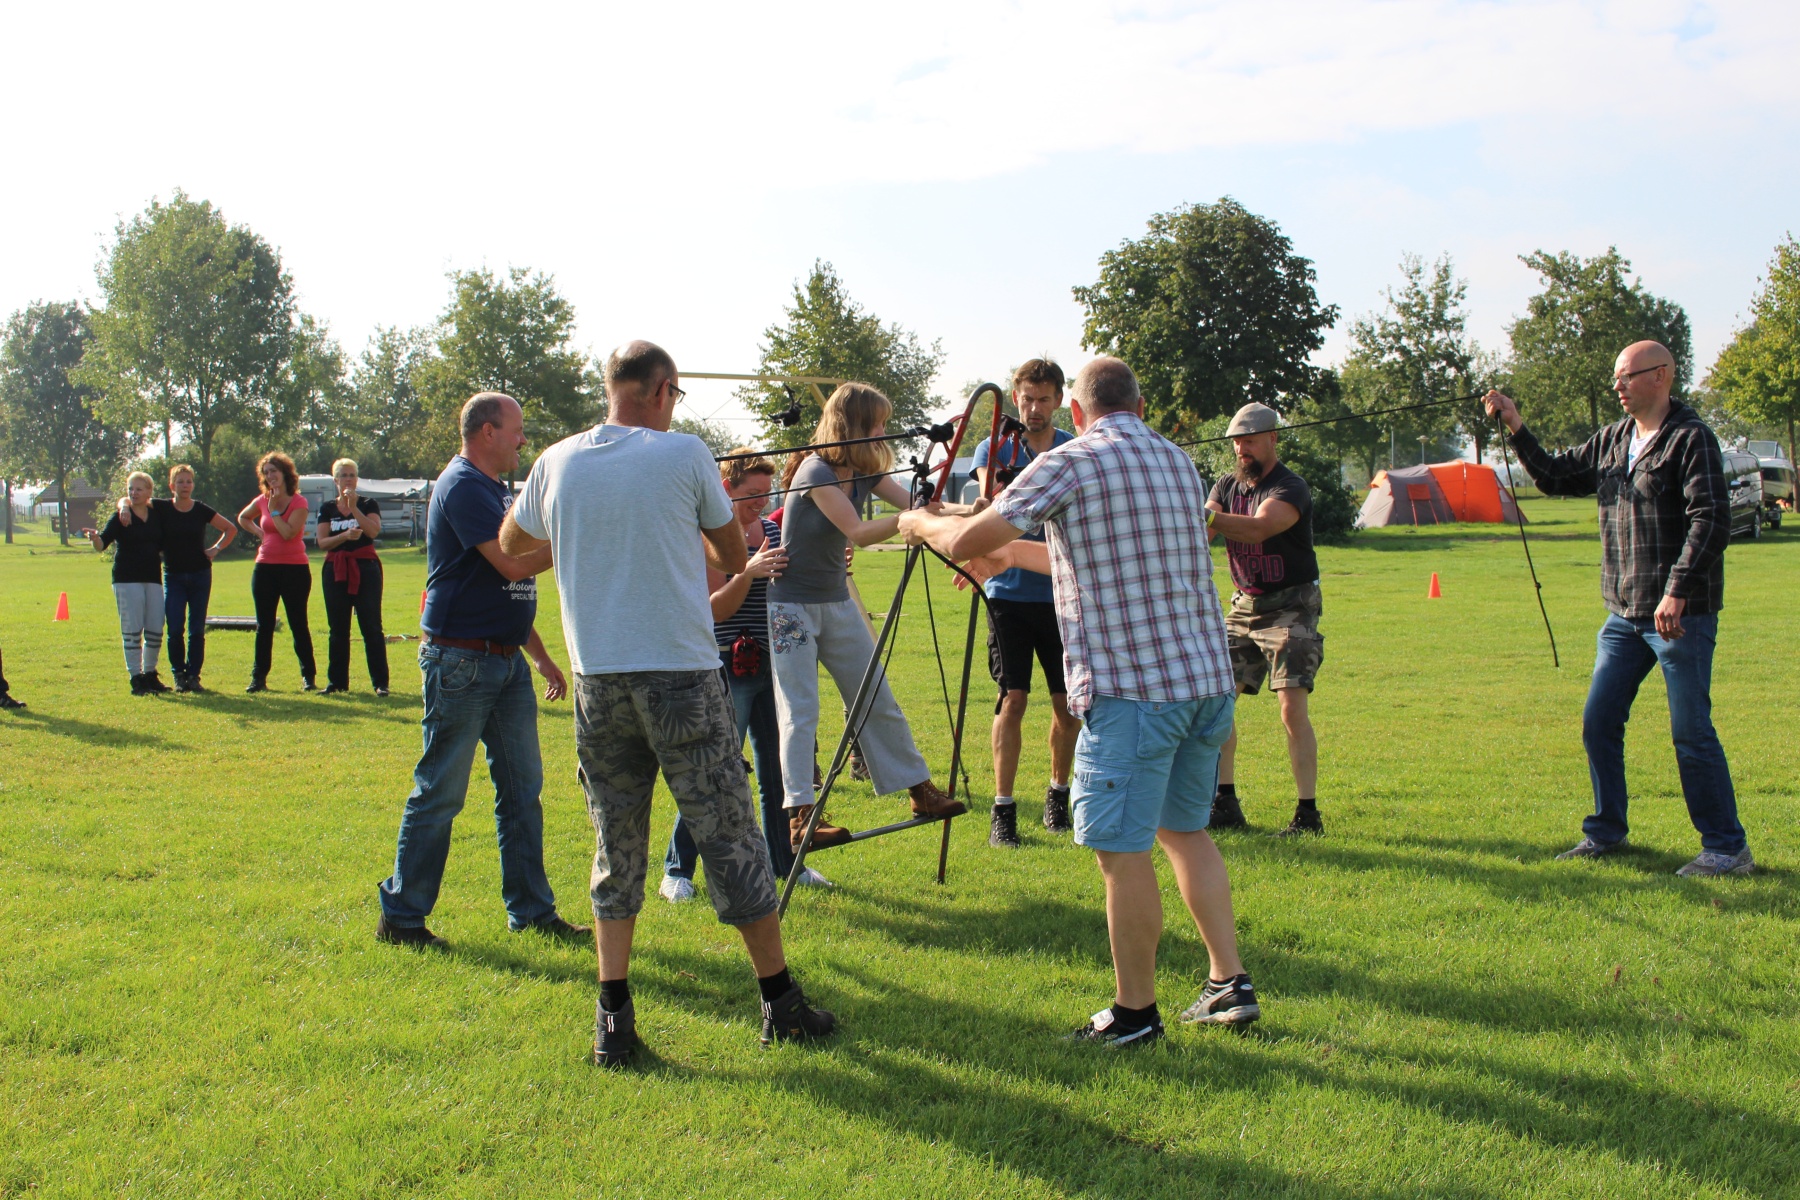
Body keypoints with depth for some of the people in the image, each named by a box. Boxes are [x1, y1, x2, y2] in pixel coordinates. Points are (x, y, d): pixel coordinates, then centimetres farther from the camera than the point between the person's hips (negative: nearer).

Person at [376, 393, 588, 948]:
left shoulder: (498, 489, 18)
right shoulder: (462, 486, -13)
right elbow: (512, 564, -23)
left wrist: (540, 656, 21)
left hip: (506, 660, 9)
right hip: (460, 661, -9)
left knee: (522, 789, 10)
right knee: (440, 792, -3)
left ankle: (531, 909, 17)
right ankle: (401, 917, 7)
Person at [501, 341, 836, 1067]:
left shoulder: (557, 463, 5)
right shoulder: (684, 455, -5)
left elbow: (511, 547, 22)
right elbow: (734, 559, 6)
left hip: (597, 676, 3)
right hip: (681, 674, -3)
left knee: (616, 846, 12)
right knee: (728, 837, 5)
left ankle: (613, 1019, 7)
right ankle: (780, 1002, 14)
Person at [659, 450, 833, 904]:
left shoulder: (774, 531, 11)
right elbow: (716, 609, -14)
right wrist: (748, 573, -30)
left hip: (773, 666, 6)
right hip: (728, 667, -6)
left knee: (778, 769, 11)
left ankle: (784, 862, 23)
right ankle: (677, 870, 4)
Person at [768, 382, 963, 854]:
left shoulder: (865, 472, 3)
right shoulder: (816, 471, -19)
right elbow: (858, 532, -28)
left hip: (837, 603, 8)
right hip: (792, 606, -8)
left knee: (879, 702, 11)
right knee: (799, 710, -10)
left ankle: (920, 790, 19)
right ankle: (800, 818, -11)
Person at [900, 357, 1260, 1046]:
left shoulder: (1071, 464, -6)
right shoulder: (1179, 464, 16)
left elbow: (965, 542, -7)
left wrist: (919, 522, 14)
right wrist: (1020, 554, 35)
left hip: (1131, 686, -8)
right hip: (1208, 677, 8)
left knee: (1121, 850, 2)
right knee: (1184, 829, 21)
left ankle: (1135, 1011, 11)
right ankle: (1231, 983, 21)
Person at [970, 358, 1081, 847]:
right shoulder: (996, 449, 2)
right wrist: (996, 499, -36)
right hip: (1009, 592, -2)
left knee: (1068, 703, 6)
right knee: (1012, 698, -8)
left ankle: (1059, 793, 26)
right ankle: (1003, 808, -3)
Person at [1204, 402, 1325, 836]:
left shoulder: (1291, 489, -16)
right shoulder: (1227, 486, 6)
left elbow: (1258, 528, -35)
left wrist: (1204, 516, -48)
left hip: (1290, 609, -7)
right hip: (1243, 607, 7)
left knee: (1292, 707, -15)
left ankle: (1307, 812, -9)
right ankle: (1225, 802, 10)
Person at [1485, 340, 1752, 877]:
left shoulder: (1690, 439, -11)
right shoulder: (1611, 440, 12)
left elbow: (1711, 521, -19)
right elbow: (1555, 476, 21)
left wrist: (1677, 590, -26)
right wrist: (1516, 428, 9)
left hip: (1681, 613, -7)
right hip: (1624, 613, 8)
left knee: (1691, 732, -4)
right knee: (1598, 723, 10)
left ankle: (1728, 849, 6)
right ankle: (1605, 832, 24)